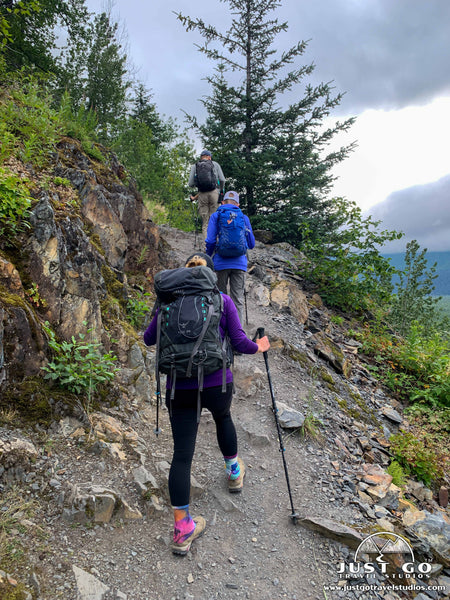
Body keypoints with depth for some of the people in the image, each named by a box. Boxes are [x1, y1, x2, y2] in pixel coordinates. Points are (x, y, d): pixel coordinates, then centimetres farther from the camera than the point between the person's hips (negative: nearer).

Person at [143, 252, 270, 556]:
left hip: (179, 388, 1)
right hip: (217, 384, 0)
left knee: (182, 454, 7)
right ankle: (234, 472, 51)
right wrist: (259, 347, 12)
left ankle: (183, 529, 12)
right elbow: (240, 342, -8)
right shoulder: (223, 301, -4)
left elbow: (149, 339, 8)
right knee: (223, 417, 32)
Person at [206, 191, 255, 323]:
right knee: (238, 301, 2)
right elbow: (251, 244, 14)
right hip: (240, 263, 1)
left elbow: (210, 241, -3)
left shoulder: (216, 216, 6)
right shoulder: (244, 218, 12)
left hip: (221, 263, -1)